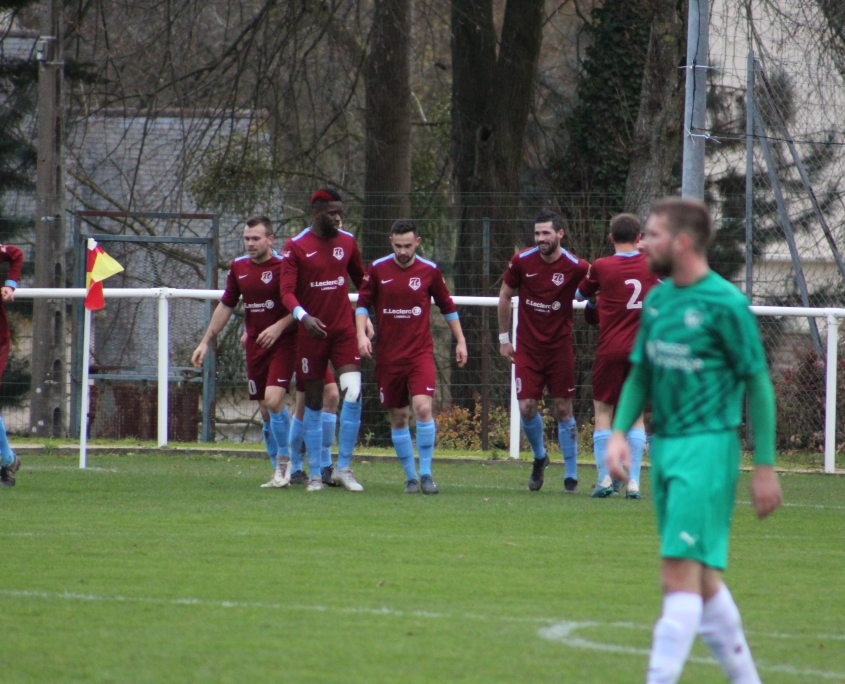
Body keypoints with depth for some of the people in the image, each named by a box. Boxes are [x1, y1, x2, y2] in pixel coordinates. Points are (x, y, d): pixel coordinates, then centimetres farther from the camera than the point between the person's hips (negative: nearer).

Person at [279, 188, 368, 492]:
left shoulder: (347, 242, 7)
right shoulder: (296, 247, -5)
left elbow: (360, 278, 20)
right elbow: (287, 290, -12)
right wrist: (303, 316, -30)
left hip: (344, 330, 2)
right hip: (311, 331, -2)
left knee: (353, 393, -15)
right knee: (314, 401, 5)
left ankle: (343, 468, -5)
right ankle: (315, 474, 14)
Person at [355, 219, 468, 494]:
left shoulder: (429, 270, 1)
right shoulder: (377, 269, 1)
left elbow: (447, 306, 12)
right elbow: (363, 303, 6)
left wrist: (460, 340, 14)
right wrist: (362, 334, -9)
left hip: (420, 353, -1)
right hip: (388, 355, 2)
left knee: (422, 408, -19)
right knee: (398, 417, 5)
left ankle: (426, 473, -9)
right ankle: (410, 477, 17)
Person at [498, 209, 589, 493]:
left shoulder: (576, 267, -11)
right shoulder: (521, 262, -6)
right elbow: (505, 296, 7)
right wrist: (503, 337, 9)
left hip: (560, 347, -1)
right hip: (527, 347, 1)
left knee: (563, 409, 2)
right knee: (526, 408, -4)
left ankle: (571, 475, 12)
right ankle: (539, 457, 25)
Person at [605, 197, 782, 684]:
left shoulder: (724, 304, -12)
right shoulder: (658, 300, 10)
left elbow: (759, 384, -9)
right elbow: (640, 374, 17)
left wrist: (765, 466, -10)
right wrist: (620, 432, 0)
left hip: (706, 448, -8)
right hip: (665, 446, 8)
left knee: (681, 576, -12)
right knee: (703, 579, 13)